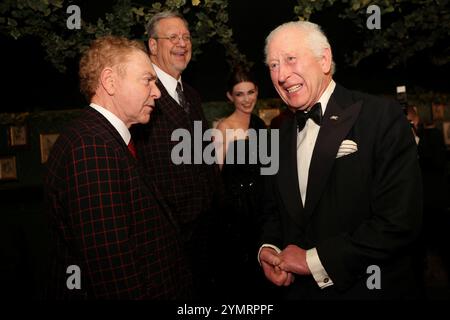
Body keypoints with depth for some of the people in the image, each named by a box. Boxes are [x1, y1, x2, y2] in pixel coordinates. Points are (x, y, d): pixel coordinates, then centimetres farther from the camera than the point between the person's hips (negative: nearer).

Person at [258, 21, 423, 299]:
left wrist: (314, 260, -19)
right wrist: (268, 249, -8)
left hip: (370, 288, -5)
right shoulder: (284, 134, 3)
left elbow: (401, 221, -22)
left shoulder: (383, 117, -15)